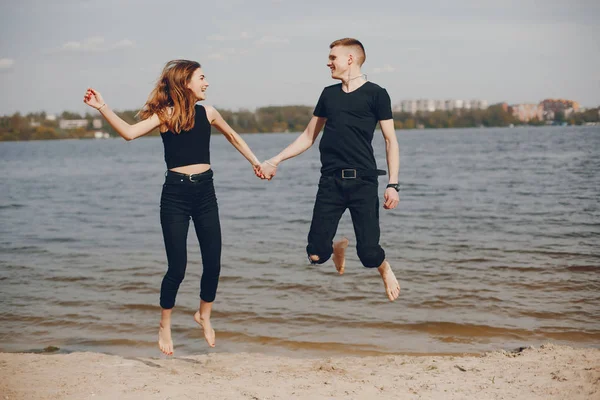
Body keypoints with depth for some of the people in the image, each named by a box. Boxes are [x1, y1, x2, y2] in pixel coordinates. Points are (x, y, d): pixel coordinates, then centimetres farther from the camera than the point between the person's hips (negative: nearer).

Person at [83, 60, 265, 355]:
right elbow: (129, 132, -21)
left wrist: (255, 162, 28)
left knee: (213, 264, 5)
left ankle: (204, 315, 31)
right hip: (175, 194, -4)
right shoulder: (166, 115, -7)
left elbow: (232, 137, 24)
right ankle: (165, 327, 17)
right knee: (177, 267, -4)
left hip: (205, 192, 4)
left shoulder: (208, 113, 6)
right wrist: (102, 108, -31)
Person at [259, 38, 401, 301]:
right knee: (316, 255, -5)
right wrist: (275, 161, 14)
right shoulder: (329, 94, 14)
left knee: (368, 253, -10)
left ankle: (384, 269, 27)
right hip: (330, 181, 4)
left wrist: (393, 184, -8)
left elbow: (390, 141, 0)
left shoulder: (375, 94, 1)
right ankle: (337, 248, 31)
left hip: (363, 182, -4)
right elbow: (308, 137, 21)